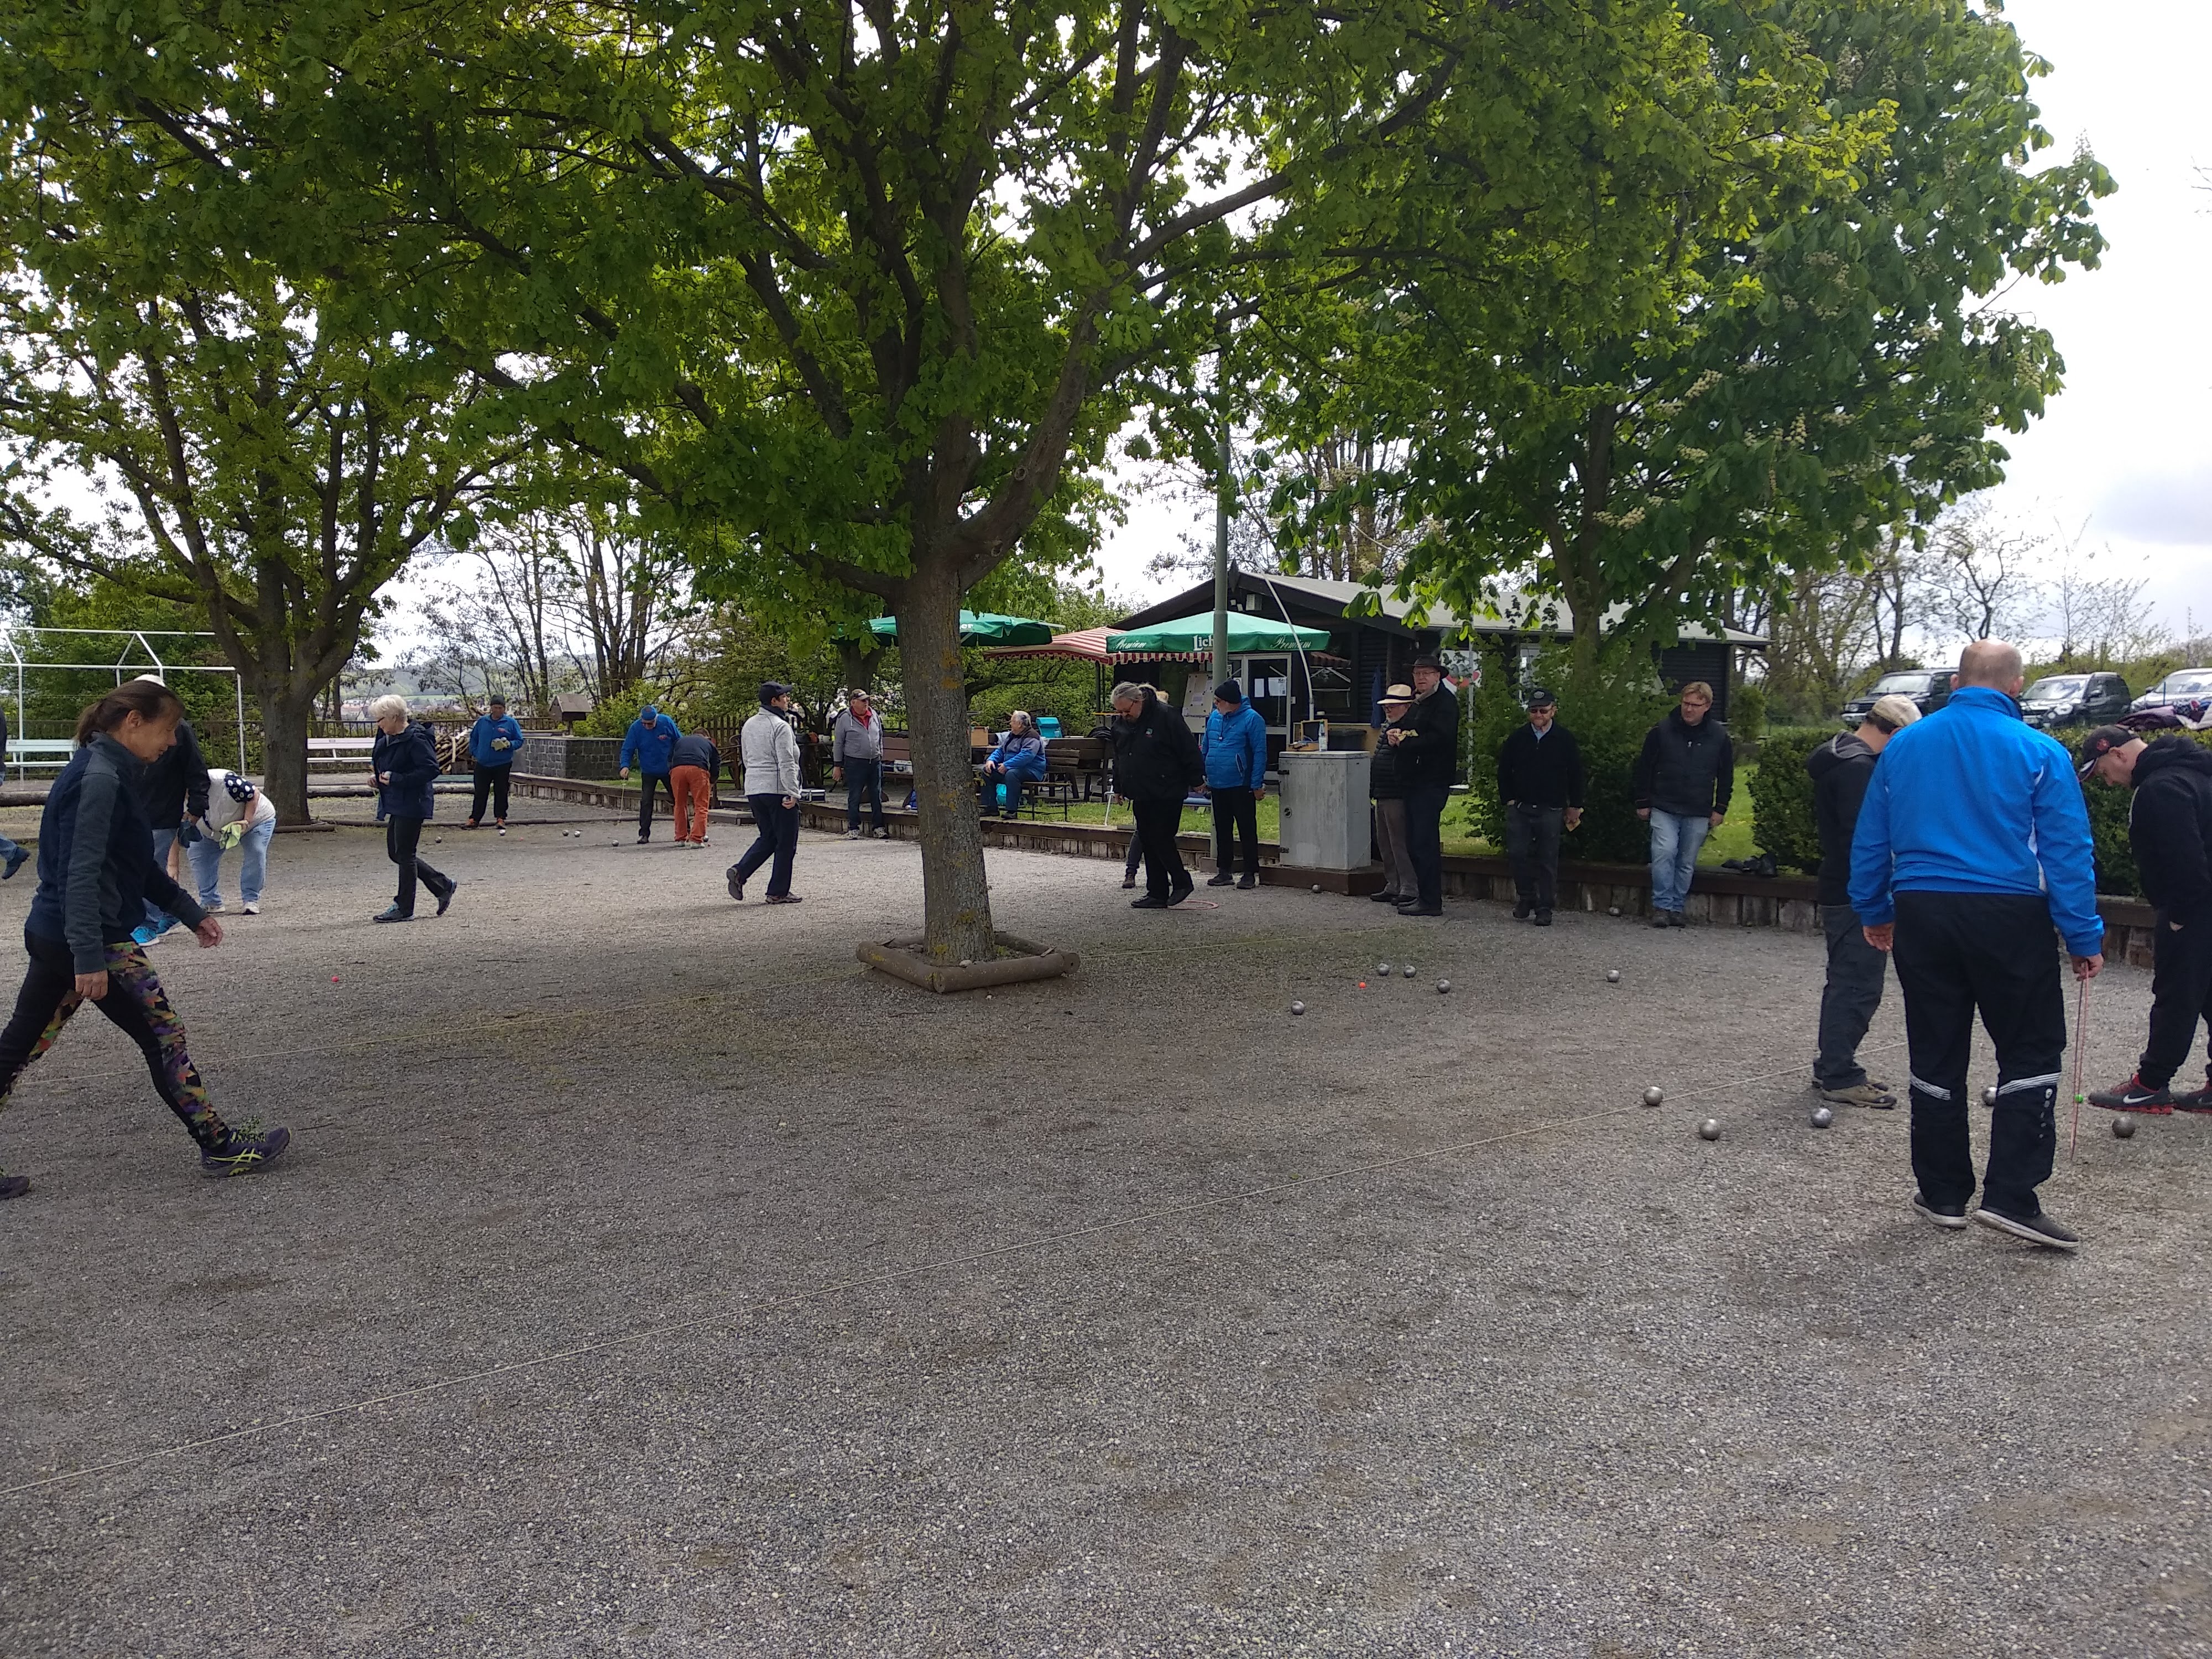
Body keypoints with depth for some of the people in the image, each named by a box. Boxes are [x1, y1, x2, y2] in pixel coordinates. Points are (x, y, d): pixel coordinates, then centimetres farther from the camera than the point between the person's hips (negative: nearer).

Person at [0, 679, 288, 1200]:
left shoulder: (115, 774, 13)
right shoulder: (99, 779, -18)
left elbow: (139, 865, 22)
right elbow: (82, 874, -24)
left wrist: (192, 913, 23)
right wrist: (90, 957, -27)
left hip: (53, 936, 10)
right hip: (95, 940, -10)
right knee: (164, 1033, 0)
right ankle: (220, 1146, 10)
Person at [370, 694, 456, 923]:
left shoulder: (416, 739, -18)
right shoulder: (387, 737, 12)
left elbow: (431, 769, -24)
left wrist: (396, 779, -23)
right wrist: (377, 767, 7)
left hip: (412, 805, -10)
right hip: (396, 805, 10)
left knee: (405, 855, -3)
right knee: (395, 853, 13)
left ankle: (404, 909, 7)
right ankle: (443, 886, 24)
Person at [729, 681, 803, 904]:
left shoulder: (749, 725, 14)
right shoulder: (780, 727, -13)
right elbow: (786, 763, -19)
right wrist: (792, 793, -19)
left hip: (753, 790, 8)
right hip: (778, 791, -8)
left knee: (767, 838, 18)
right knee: (786, 842, 3)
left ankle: (740, 871, -2)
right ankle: (779, 892, 6)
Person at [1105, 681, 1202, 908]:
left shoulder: (1166, 717, -13)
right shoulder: (1120, 724, 8)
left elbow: (1189, 751, -10)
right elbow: (1118, 759, 22)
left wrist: (1196, 781, -8)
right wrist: (1118, 787, 23)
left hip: (1167, 795, -7)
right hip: (1140, 796, 7)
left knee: (1161, 839, -10)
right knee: (1148, 843, 7)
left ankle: (1182, 882, 10)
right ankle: (1157, 894, 12)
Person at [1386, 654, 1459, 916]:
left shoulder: (1445, 702, -9)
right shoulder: (1417, 703, 20)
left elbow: (1438, 739, -22)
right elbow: (1401, 727, 27)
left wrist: (1405, 742, -13)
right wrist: (1394, 733, 3)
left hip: (1433, 782, -10)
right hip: (1415, 781, 10)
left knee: (1424, 842, -11)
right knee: (1415, 842, 12)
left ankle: (1431, 901, -8)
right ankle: (1424, 894, 20)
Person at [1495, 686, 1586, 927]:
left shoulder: (1565, 739, 1)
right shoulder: (1517, 738, 5)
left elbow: (1576, 775, 6)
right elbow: (1504, 771, 12)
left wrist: (1574, 806, 4)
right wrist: (1508, 799, 4)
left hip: (1551, 810, -2)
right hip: (1519, 808, 2)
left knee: (1548, 860, 0)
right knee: (1517, 854, -4)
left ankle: (1544, 908, 7)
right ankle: (1525, 897, 16)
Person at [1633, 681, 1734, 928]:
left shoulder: (1719, 736, 2)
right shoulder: (1662, 731, -2)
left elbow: (1726, 776, 11)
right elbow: (1644, 768, 4)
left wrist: (1720, 809, 6)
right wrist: (1643, 802, 2)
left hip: (1699, 813, 2)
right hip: (1664, 808, -2)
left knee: (1687, 862, 6)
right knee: (1664, 853, -15)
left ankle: (1676, 908, 15)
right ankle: (1662, 906, -8)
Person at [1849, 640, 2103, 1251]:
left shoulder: (1903, 745, 6)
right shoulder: (2040, 752, -5)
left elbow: (1870, 840, 10)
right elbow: (2066, 851, -7)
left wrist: (1874, 911, 20)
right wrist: (2085, 938, -2)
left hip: (1921, 913, 4)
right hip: (2009, 918, -3)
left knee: (1936, 1057, 11)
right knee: (2031, 1052, 9)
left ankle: (1943, 1194, 18)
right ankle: (2011, 1196, 2)